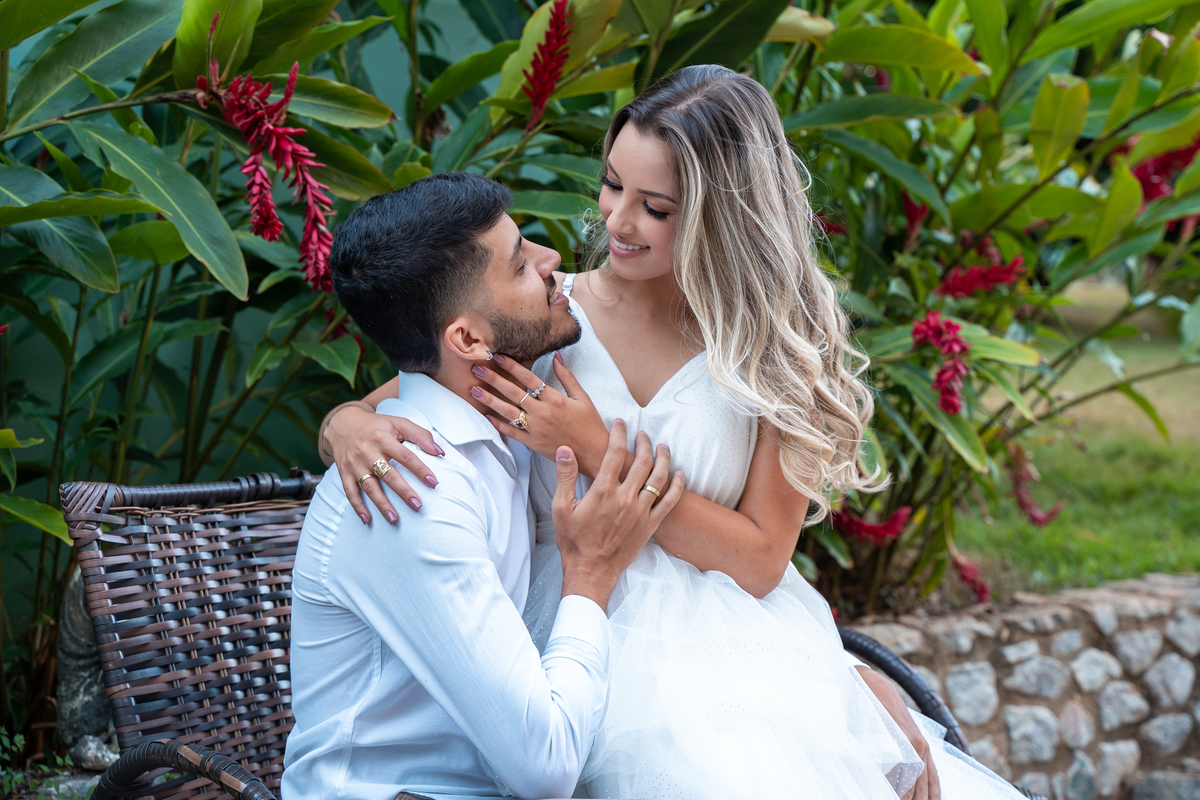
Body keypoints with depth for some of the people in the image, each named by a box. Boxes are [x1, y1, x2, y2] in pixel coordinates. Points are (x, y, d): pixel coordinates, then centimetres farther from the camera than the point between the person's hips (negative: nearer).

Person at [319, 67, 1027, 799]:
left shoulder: (779, 344, 1)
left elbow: (758, 560, -4)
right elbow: (356, 414, 6)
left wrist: (595, 452, -11)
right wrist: (353, 428, -18)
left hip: (743, 640, 1)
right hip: (595, 644, -1)